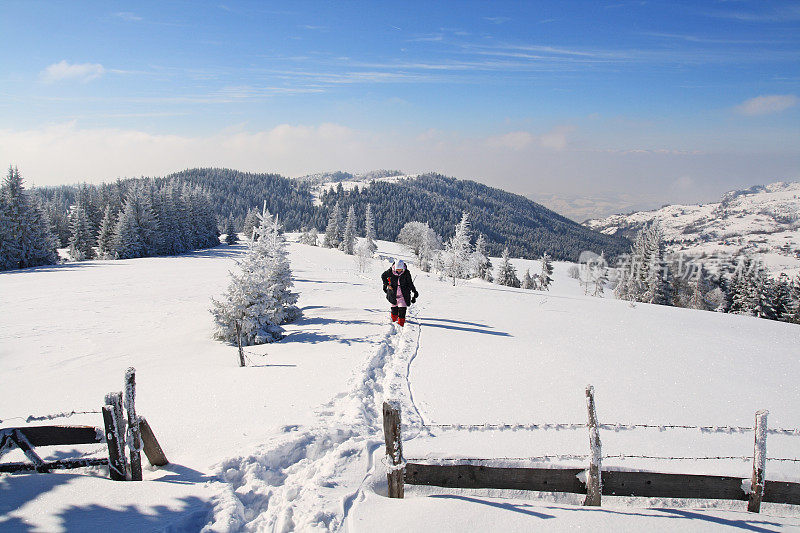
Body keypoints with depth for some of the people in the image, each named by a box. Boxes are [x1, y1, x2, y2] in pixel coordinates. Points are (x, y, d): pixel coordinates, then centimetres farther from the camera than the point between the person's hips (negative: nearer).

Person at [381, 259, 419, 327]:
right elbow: (383, 276, 6)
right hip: (394, 294, 1)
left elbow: (410, 283, 0)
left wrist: (415, 292, -2)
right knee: (394, 307, 14)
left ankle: (401, 323, -6)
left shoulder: (406, 273, -12)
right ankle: (394, 319, 39)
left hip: (403, 294, -1)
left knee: (402, 308, -11)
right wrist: (386, 284, -3)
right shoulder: (391, 271, -12)